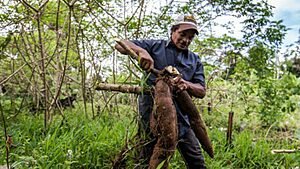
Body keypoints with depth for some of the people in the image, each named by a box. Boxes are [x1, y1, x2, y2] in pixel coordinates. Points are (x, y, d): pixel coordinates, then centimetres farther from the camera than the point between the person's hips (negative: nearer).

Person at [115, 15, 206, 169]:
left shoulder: (195, 61, 15)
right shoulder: (155, 46, 6)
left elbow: (201, 91, 6)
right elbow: (120, 45, 0)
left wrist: (186, 84, -18)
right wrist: (141, 51, -21)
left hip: (179, 115, 4)